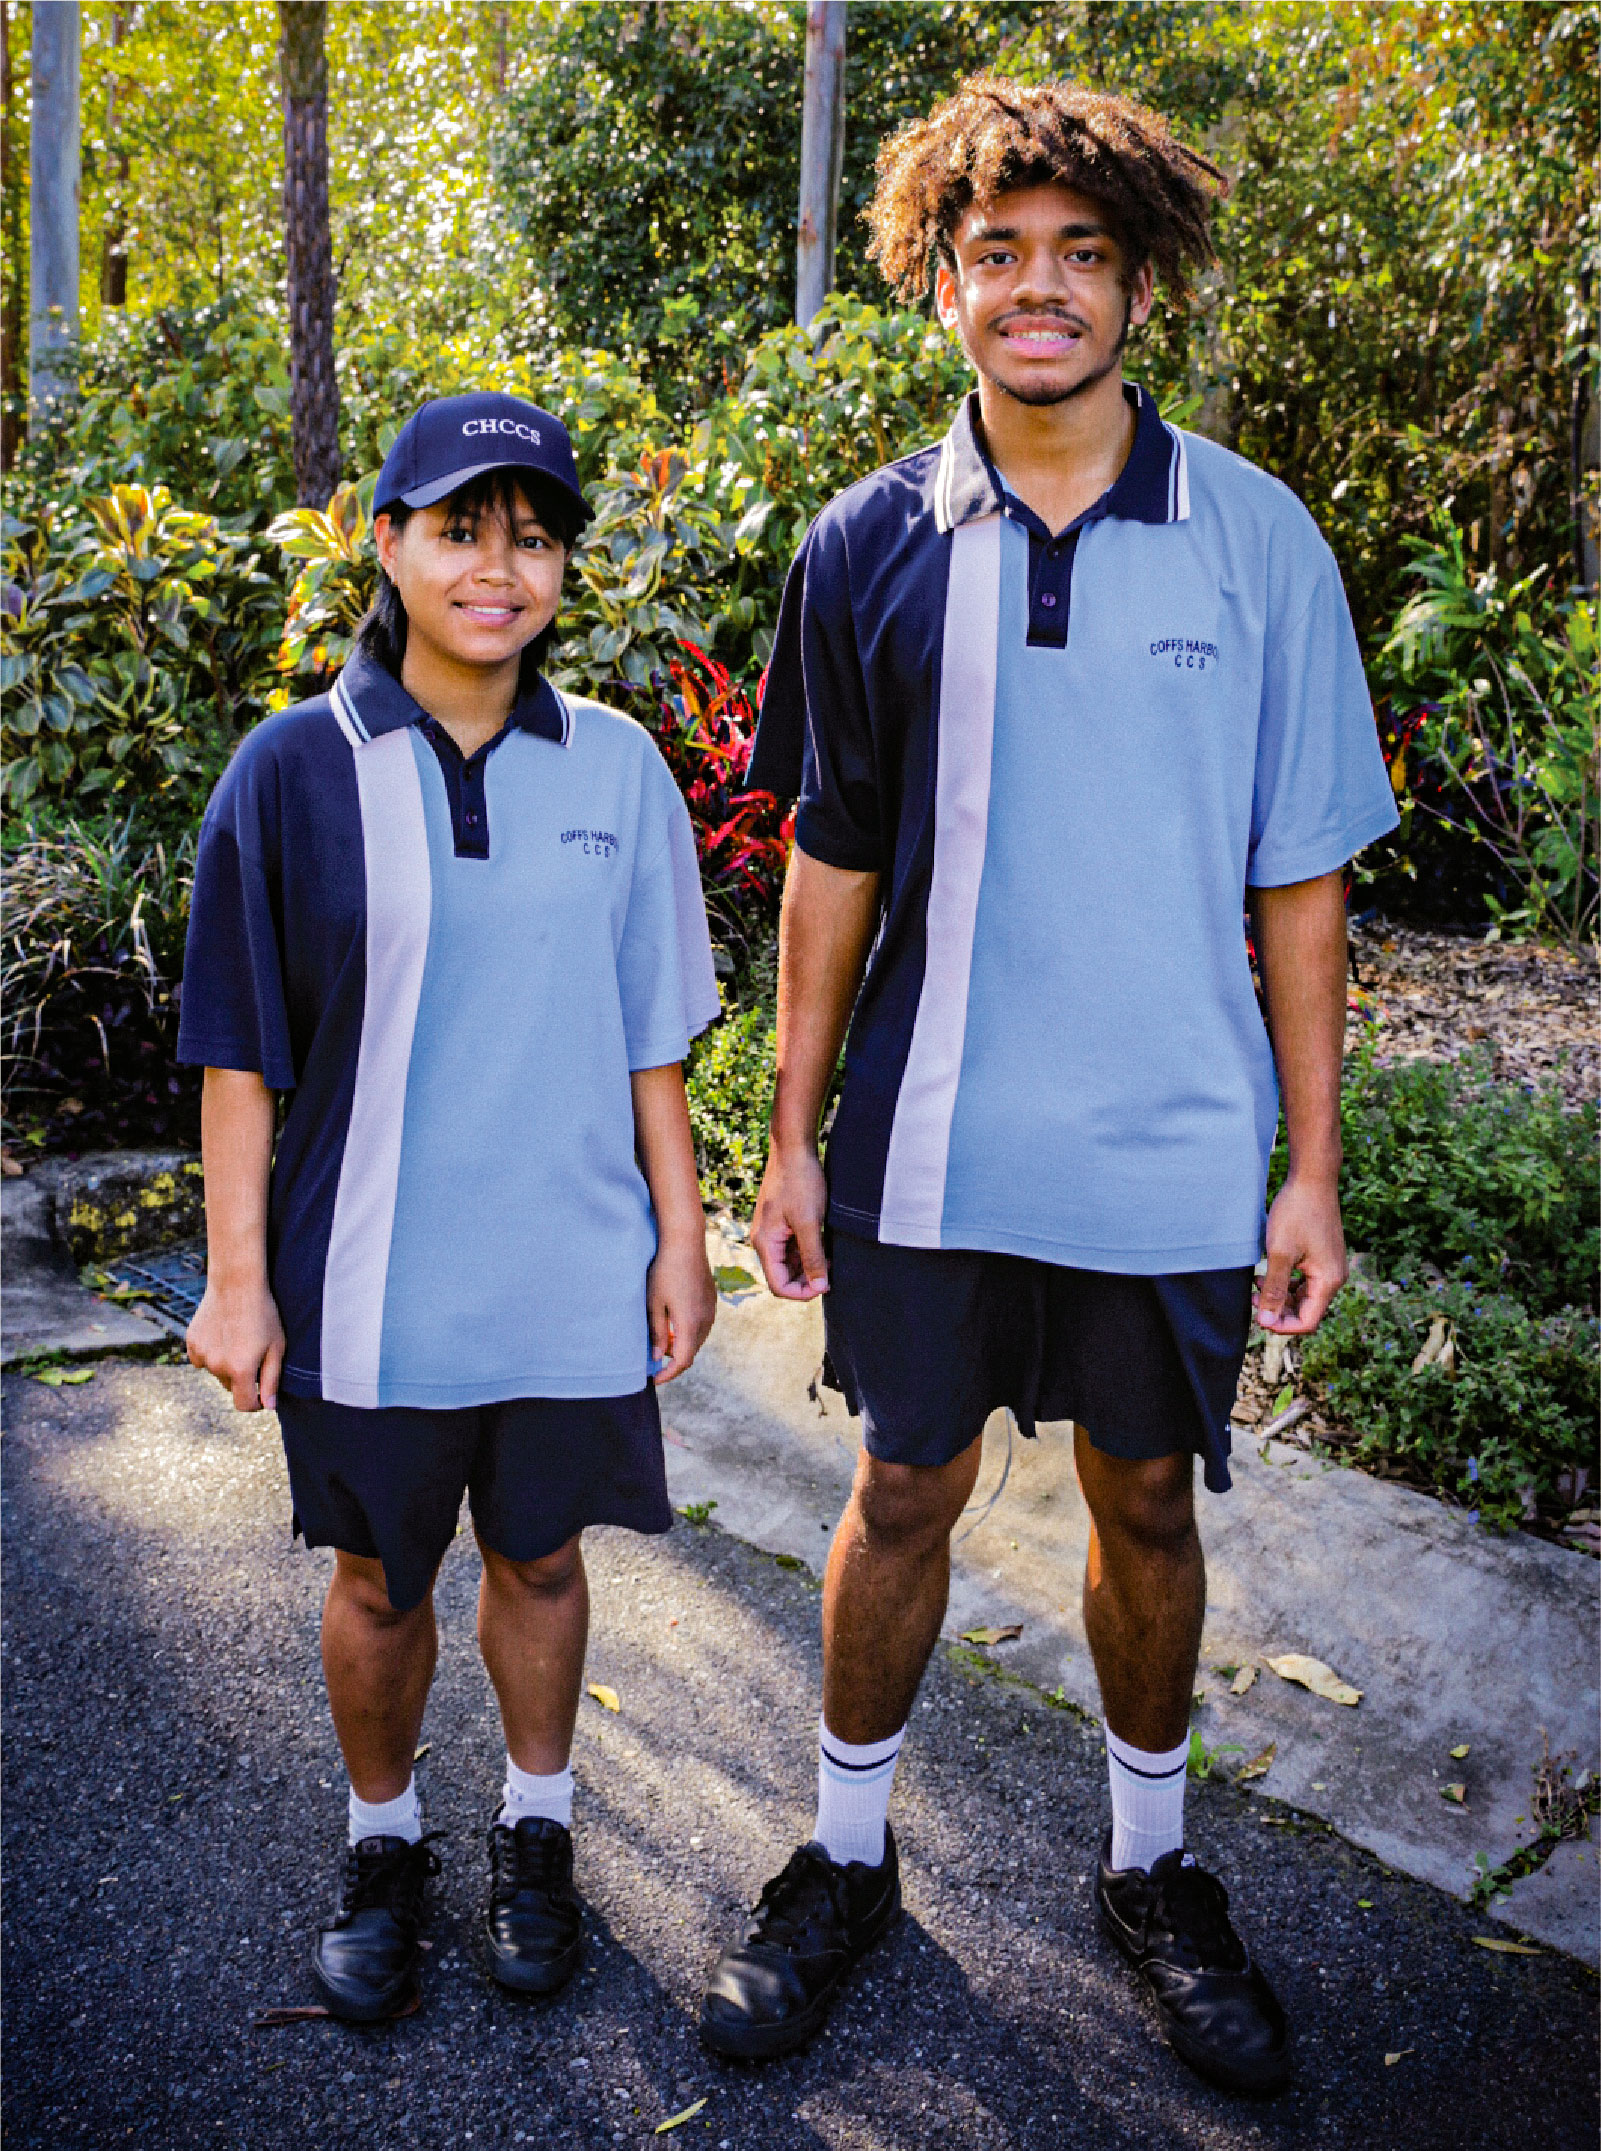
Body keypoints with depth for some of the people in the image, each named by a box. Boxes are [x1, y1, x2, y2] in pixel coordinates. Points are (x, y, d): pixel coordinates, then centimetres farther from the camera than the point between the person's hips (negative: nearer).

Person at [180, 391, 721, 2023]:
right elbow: (241, 1051, -4)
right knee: (377, 1579, 14)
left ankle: (533, 1828, 39)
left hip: (571, 1275, 1)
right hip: (371, 1280, -1)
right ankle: (382, 1843, 38)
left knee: (539, 1556, 16)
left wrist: (680, 1238, 4)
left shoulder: (615, 768, 0)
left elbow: (649, 1035, 5)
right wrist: (237, 1273, -5)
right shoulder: (295, 771, -6)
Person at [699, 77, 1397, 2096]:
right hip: (930, 1146, 1)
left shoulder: (1253, 538, -3)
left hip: (1169, 1150, 0)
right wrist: (792, 1135, 4)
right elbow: (832, 867, 5)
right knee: (904, 1492, 12)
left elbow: (1300, 877, -1)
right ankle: (846, 1857, 34)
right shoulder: (869, 547, -1)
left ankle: (1152, 1868, 37)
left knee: (1147, 1507, 14)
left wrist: (1316, 1166, -2)